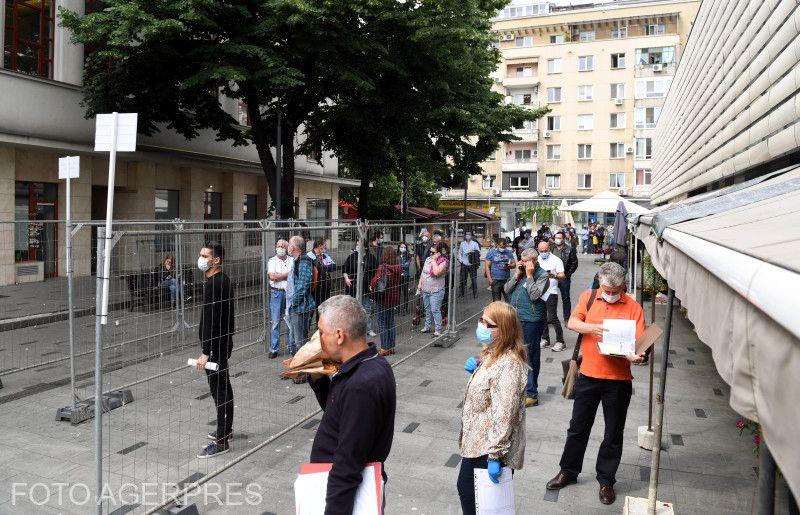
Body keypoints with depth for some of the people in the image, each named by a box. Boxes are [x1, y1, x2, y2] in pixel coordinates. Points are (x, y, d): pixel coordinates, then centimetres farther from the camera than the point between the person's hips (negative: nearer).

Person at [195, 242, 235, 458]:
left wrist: (206, 352, -24)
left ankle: (221, 442, 1)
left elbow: (211, 320, -25)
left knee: (219, 390, -5)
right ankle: (226, 430, 34)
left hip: (216, 344, -10)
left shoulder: (213, 284, -20)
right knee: (224, 387, 20)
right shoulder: (224, 280, 11)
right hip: (224, 341, 10)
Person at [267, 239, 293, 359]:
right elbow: (272, 276, -9)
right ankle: (274, 349, 8)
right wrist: (287, 274, -4)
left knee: (291, 321, 3)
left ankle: (291, 346, 16)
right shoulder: (272, 261, 6)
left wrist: (279, 276, -7)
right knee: (275, 322, 1)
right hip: (276, 293, 0)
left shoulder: (292, 261, 8)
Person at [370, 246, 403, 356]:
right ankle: (391, 347, 23)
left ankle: (384, 348, 5)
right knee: (391, 322, 16)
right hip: (394, 298, 7)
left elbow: (376, 282, -25)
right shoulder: (398, 268, 1)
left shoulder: (383, 268, -19)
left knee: (382, 322, 3)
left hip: (384, 298, -7)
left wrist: (372, 288, -6)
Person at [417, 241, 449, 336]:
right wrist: (420, 283, 12)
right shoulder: (428, 259, 8)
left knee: (435, 310, -7)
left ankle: (438, 329, 0)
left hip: (436, 291, -7)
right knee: (427, 309, 16)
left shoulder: (443, 262, -13)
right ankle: (427, 326, 28)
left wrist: (434, 260, -21)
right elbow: (423, 272, 16)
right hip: (425, 290, 7)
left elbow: (436, 272, -29)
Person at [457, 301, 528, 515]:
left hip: (489, 448, -9)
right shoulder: (492, 352, 4)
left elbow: (504, 414, -27)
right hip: (476, 442, 9)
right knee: (465, 487, 21)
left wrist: (495, 455, -25)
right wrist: (476, 368, 0)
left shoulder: (509, 364, -26)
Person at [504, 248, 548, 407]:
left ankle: (531, 394, 5)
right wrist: (517, 275, -3)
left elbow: (535, 295, -18)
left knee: (530, 356, -3)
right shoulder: (520, 272, 12)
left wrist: (529, 275, -14)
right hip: (515, 319, 7)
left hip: (531, 321, -7)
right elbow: (507, 290, 7)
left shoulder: (542, 275, -6)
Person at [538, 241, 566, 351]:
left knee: (552, 318, -9)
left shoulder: (556, 260, -4)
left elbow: (562, 275, -9)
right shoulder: (537, 260, 11)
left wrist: (554, 276, -29)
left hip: (551, 292, -5)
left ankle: (560, 341, 0)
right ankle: (545, 339, 23)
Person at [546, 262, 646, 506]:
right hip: (588, 375, 2)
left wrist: (635, 356, -30)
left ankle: (606, 480, 29)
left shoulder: (633, 307, -5)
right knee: (578, 427, 15)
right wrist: (592, 327, -25)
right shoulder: (589, 297, 1)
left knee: (613, 434, 11)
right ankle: (568, 471, 33)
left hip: (618, 379, -2)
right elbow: (572, 322, -7)